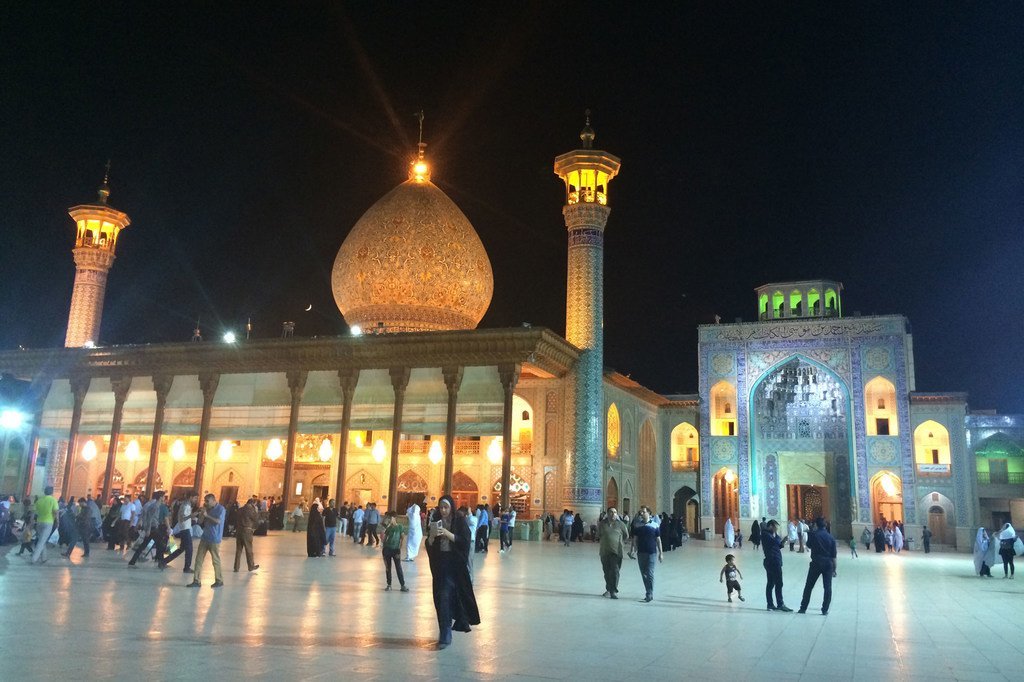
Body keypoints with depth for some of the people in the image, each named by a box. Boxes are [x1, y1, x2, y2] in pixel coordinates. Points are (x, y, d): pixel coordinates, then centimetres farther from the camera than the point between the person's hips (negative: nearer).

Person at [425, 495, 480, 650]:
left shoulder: (460, 522, -3)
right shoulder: (436, 522, 7)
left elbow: (465, 542, -12)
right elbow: (428, 545, 6)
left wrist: (448, 534, -22)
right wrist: (432, 536, -16)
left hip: (455, 564, -4)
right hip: (440, 564, 4)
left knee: (445, 597, -11)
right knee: (442, 598, 3)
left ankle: (445, 636, -7)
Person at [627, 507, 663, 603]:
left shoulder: (654, 526, -2)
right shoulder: (638, 526, 6)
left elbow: (658, 540, 1)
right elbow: (634, 539, 9)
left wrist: (660, 553, 0)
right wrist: (632, 551, 2)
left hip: (651, 553, -4)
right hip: (640, 553, 4)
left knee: (649, 574, -7)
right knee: (644, 574, 9)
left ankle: (649, 595, -3)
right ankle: (649, 594, 20)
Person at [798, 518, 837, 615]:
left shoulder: (813, 534, -4)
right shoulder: (830, 537, 3)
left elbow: (808, 546, 14)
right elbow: (834, 555, 3)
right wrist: (834, 569, 8)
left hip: (816, 563, -1)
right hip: (828, 564, 2)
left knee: (808, 586, 8)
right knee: (827, 587, 7)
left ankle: (803, 608, 11)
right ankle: (825, 610, 6)